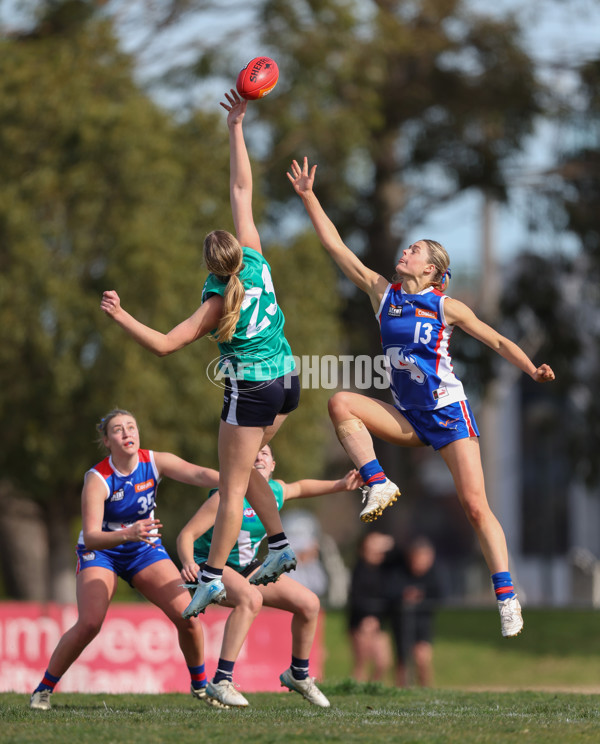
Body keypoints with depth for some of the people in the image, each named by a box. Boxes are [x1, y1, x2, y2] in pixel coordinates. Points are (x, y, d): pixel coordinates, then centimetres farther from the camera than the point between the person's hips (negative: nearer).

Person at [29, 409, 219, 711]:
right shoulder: (97, 479, -25)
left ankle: (199, 684, 13)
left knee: (186, 616, -10)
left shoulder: (154, 462, -15)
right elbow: (90, 538, -35)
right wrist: (128, 534, -52)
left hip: (145, 549, 4)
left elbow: (199, 475, -29)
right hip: (100, 551, -4)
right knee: (89, 624, -23)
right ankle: (43, 689, -5)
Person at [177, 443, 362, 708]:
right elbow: (186, 535, -27)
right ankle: (221, 682, -36)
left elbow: (299, 487, 22)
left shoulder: (276, 490, -5)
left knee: (309, 603, 0)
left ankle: (298, 674, 24)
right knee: (250, 598, -38)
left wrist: (339, 485, 16)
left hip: (245, 567, 8)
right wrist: (188, 564, -46)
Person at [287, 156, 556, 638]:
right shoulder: (383, 292, 3)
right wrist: (308, 197, -2)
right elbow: (336, 247, 2)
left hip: (449, 415, -4)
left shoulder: (447, 307, -6)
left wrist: (533, 369, -17)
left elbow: (497, 341, -1)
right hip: (408, 417, 4)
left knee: (476, 507, -11)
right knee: (341, 404, -18)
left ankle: (507, 597, -8)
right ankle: (378, 485, -15)